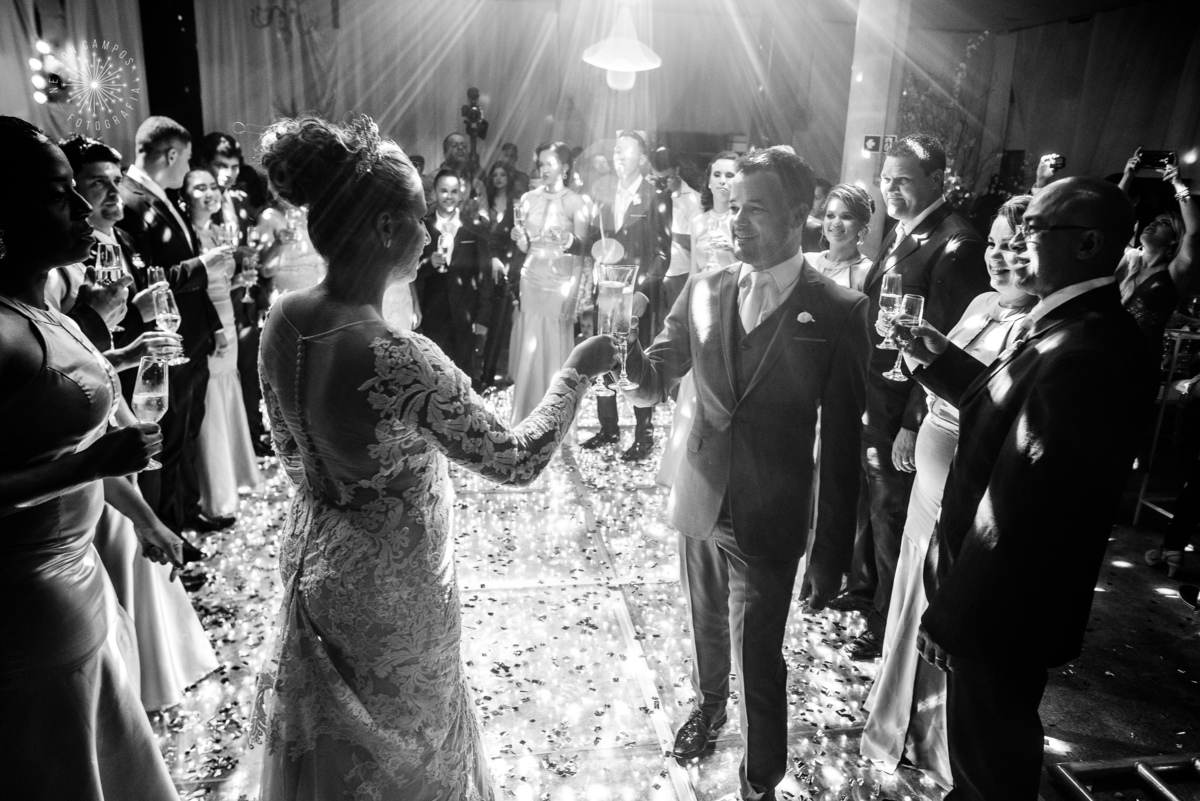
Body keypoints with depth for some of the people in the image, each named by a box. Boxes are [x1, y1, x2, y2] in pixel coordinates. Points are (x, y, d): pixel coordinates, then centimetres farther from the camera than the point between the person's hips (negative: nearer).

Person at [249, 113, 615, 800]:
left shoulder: (283, 322, -11)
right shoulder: (401, 361, -34)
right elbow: (517, 460, -23)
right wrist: (577, 372, -12)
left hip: (316, 560, 7)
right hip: (392, 588, -6)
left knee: (331, 741, 31)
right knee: (404, 744, 23)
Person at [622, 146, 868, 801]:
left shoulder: (837, 311, -12)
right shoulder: (703, 289, -2)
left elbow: (842, 443, -10)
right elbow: (653, 384, -1)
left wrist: (831, 553, -8)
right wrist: (625, 350, -25)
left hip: (770, 522, -4)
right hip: (698, 502, 4)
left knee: (759, 661, 6)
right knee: (705, 626, 25)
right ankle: (708, 703, 54)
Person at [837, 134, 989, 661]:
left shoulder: (955, 245, -18)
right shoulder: (899, 234, 9)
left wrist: (913, 424, -21)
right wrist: (861, 393, 7)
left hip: (906, 409, -8)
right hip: (873, 398, 8)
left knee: (893, 514, 7)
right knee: (871, 498, 21)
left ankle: (889, 625, 27)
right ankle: (865, 586, 43)